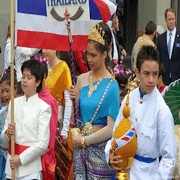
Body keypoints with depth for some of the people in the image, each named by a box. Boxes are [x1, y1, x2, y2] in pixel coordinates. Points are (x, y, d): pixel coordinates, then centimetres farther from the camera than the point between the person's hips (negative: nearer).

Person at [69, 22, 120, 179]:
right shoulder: (81, 79, 4)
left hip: (99, 148, -4)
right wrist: (74, 101, -7)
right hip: (80, 147, 5)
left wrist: (85, 140, -8)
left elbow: (111, 128, -13)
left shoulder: (111, 85, -11)